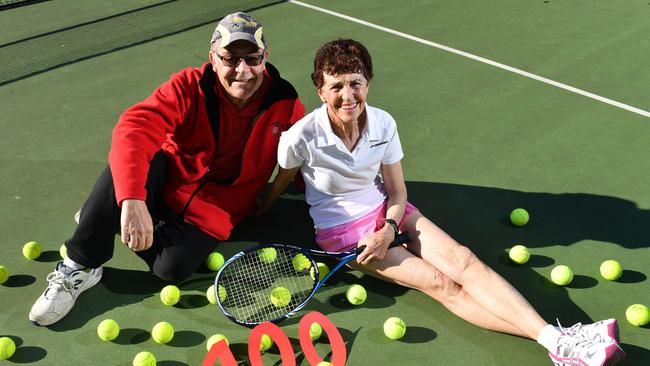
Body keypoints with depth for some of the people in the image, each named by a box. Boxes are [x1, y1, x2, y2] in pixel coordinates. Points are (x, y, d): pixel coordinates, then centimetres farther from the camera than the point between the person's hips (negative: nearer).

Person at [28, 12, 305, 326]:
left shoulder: (285, 104, -12)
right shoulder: (189, 87, -18)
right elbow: (133, 129, -34)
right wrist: (132, 200, -49)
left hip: (214, 211, 1)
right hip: (167, 181, 0)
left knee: (172, 267, -27)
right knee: (130, 160, -34)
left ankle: (113, 221, 4)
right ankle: (80, 266, -17)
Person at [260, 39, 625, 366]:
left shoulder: (383, 124, -9)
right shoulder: (301, 138, -20)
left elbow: (397, 191, -1)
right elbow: (277, 186, 0)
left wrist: (388, 230, -17)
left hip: (388, 211, 5)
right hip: (342, 232, -4)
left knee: (462, 259, -20)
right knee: (443, 284, -21)